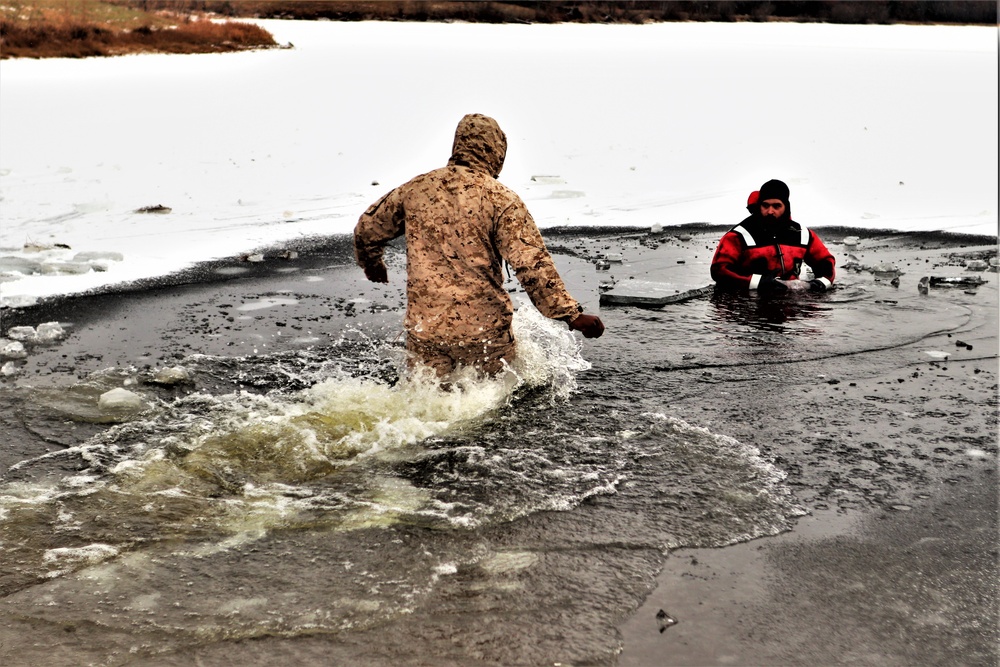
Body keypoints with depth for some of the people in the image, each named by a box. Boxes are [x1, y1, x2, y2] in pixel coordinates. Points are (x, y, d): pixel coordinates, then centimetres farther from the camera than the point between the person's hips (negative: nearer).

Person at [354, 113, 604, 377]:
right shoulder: (502, 200, -9)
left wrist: (371, 262, 39)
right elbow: (532, 265, -18)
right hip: (484, 327, -3)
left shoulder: (416, 188, 4)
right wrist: (572, 315, -15)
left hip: (424, 328, 3)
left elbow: (367, 228, 18)